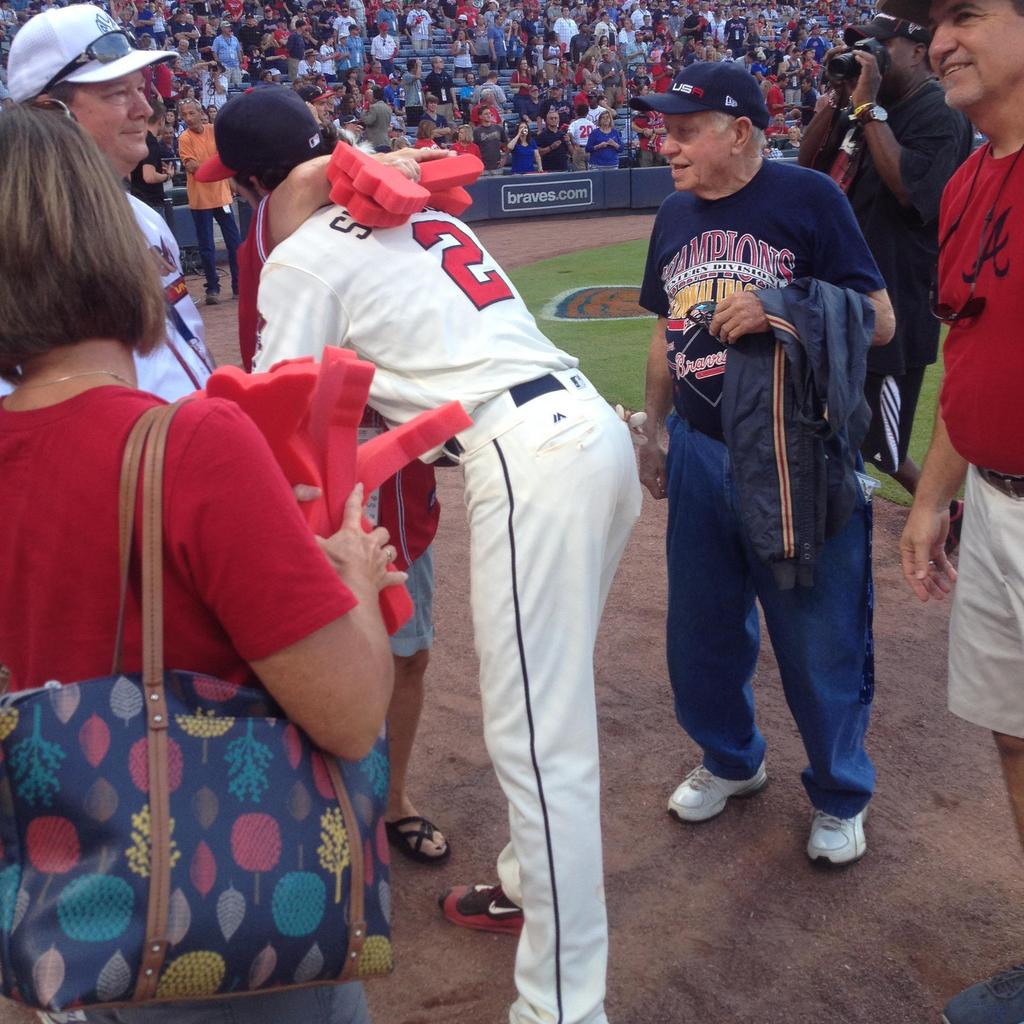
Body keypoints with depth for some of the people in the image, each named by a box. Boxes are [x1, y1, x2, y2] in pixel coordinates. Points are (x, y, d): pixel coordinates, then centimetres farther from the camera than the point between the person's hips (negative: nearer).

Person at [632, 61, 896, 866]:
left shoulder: (807, 197, -10)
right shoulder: (676, 216, 8)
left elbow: (879, 320, -12)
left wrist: (780, 311, -26)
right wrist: (652, 432, 17)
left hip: (798, 458, -6)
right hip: (700, 454, 6)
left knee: (819, 639, 4)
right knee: (702, 626, 17)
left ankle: (840, 795, 28)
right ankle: (731, 760, 41)